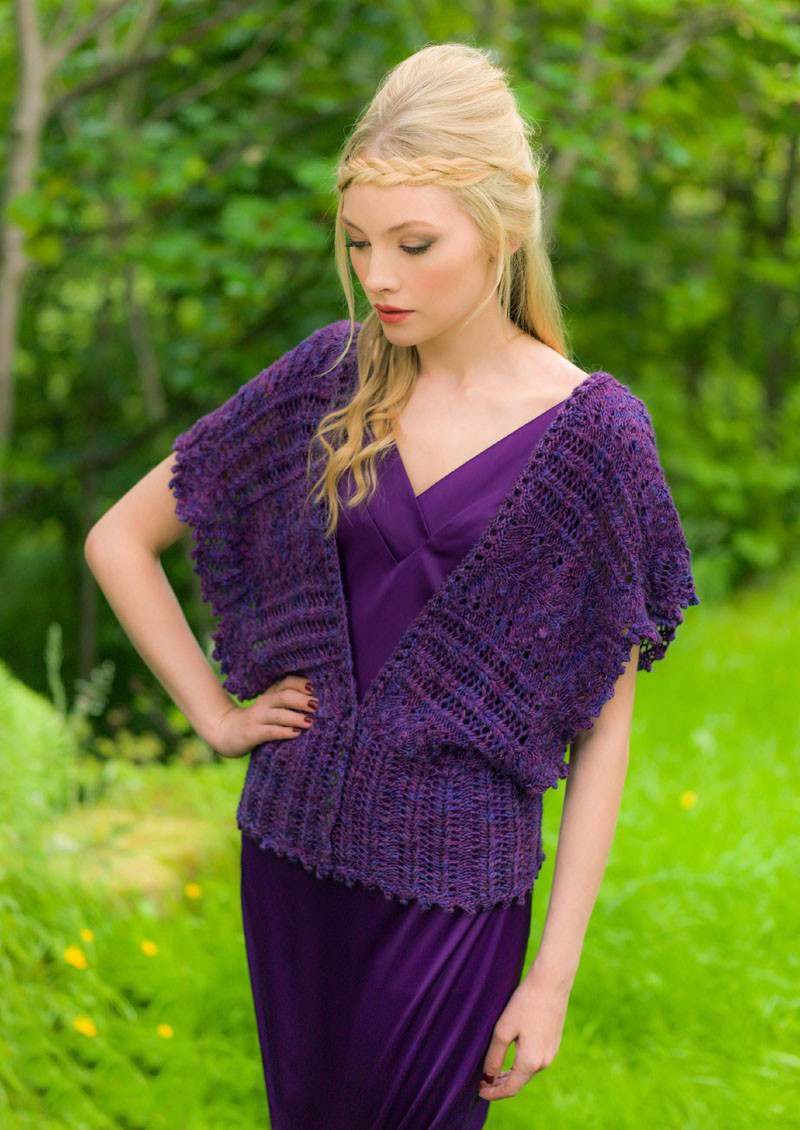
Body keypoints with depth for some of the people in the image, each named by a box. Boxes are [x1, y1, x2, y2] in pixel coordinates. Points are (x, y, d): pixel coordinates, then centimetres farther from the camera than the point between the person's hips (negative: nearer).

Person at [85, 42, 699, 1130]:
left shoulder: (592, 433, -9)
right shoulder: (328, 380, -2)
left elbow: (604, 724, -7)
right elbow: (120, 538, 8)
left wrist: (556, 971, -8)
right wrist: (214, 712, 1)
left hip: (455, 878, -3)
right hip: (296, 842, 3)